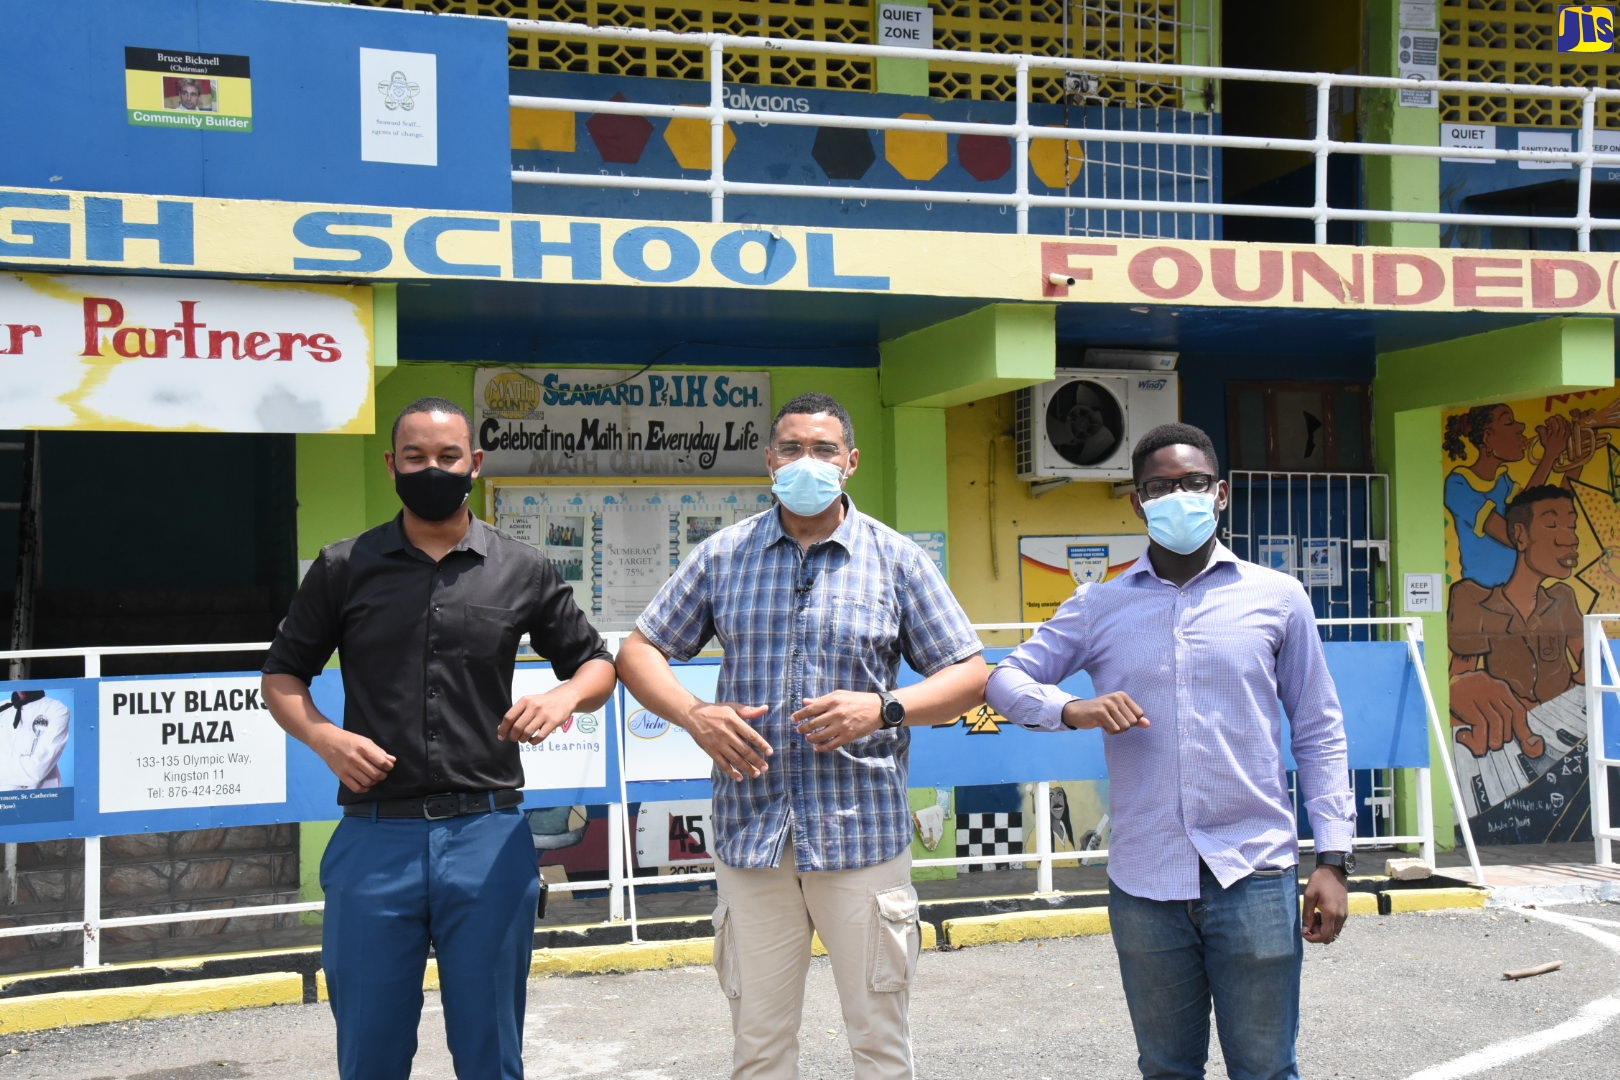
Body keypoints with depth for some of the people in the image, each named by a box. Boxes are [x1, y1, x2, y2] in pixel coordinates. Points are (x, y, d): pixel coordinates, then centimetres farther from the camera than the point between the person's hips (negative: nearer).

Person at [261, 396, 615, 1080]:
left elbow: (596, 662, 15)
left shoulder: (522, 571, 6)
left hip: (488, 838, 0)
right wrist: (323, 737, -7)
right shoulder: (344, 568, 6)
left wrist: (566, 696, -8)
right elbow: (282, 674, 13)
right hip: (374, 837, 0)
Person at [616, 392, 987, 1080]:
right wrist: (694, 715, -8)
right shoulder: (723, 555, 7)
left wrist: (883, 708, -15)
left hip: (862, 834, -1)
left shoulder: (895, 560, 2)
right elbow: (639, 651, 11)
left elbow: (968, 677, 3)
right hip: (751, 834, 2)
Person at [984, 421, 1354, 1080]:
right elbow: (1005, 679, 6)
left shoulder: (1277, 598, 4)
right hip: (1143, 884, 2)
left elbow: (1319, 735, 6)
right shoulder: (1098, 607, 6)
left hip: (1254, 876, -1)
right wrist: (1072, 710, -14)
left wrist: (1333, 858, 0)